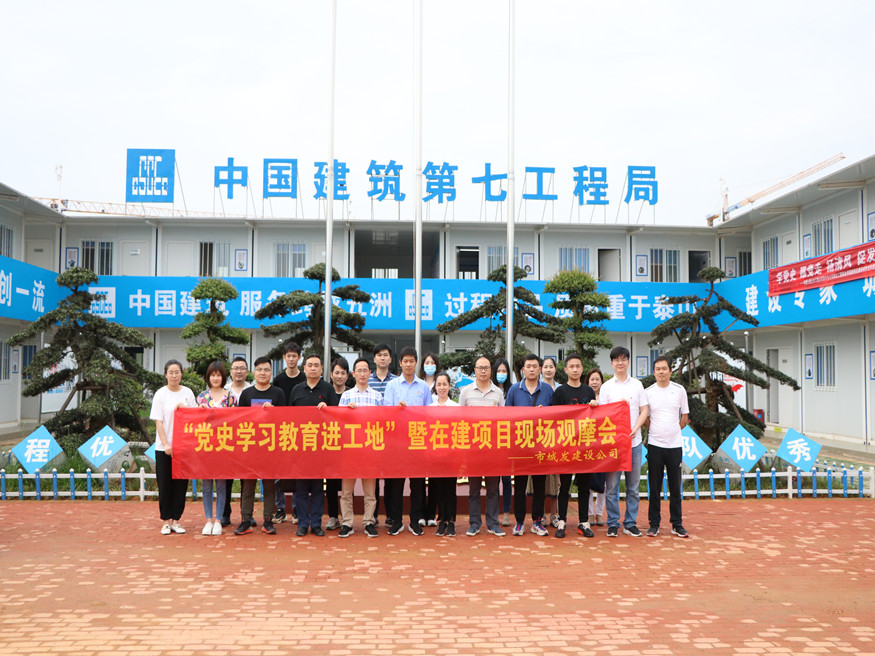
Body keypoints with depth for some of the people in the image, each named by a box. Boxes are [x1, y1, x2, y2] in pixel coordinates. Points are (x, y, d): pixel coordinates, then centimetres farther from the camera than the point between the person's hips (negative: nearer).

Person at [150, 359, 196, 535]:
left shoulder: (188, 393, 7)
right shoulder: (160, 394, 0)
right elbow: (158, 422, -3)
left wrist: (184, 409, -11)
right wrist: (166, 444, -11)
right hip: (164, 447, -2)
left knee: (180, 484, 3)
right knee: (165, 485, 1)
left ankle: (176, 519, 12)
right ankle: (166, 521, 11)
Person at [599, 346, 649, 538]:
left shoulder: (637, 384, 9)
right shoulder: (606, 386, 4)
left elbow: (644, 411, 7)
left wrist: (635, 429, -9)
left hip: (634, 441, 2)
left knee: (633, 486, 6)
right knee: (611, 485, -1)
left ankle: (630, 523, 16)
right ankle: (613, 524, 9)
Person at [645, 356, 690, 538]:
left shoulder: (679, 390, 3)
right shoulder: (648, 392, 1)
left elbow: (684, 416, 11)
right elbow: (644, 417, 9)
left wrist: (673, 432, 7)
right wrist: (657, 431, 4)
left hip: (675, 444, 1)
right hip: (655, 444, 0)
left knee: (675, 487, 6)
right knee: (654, 487, 4)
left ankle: (677, 524, 15)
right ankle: (654, 524, 13)